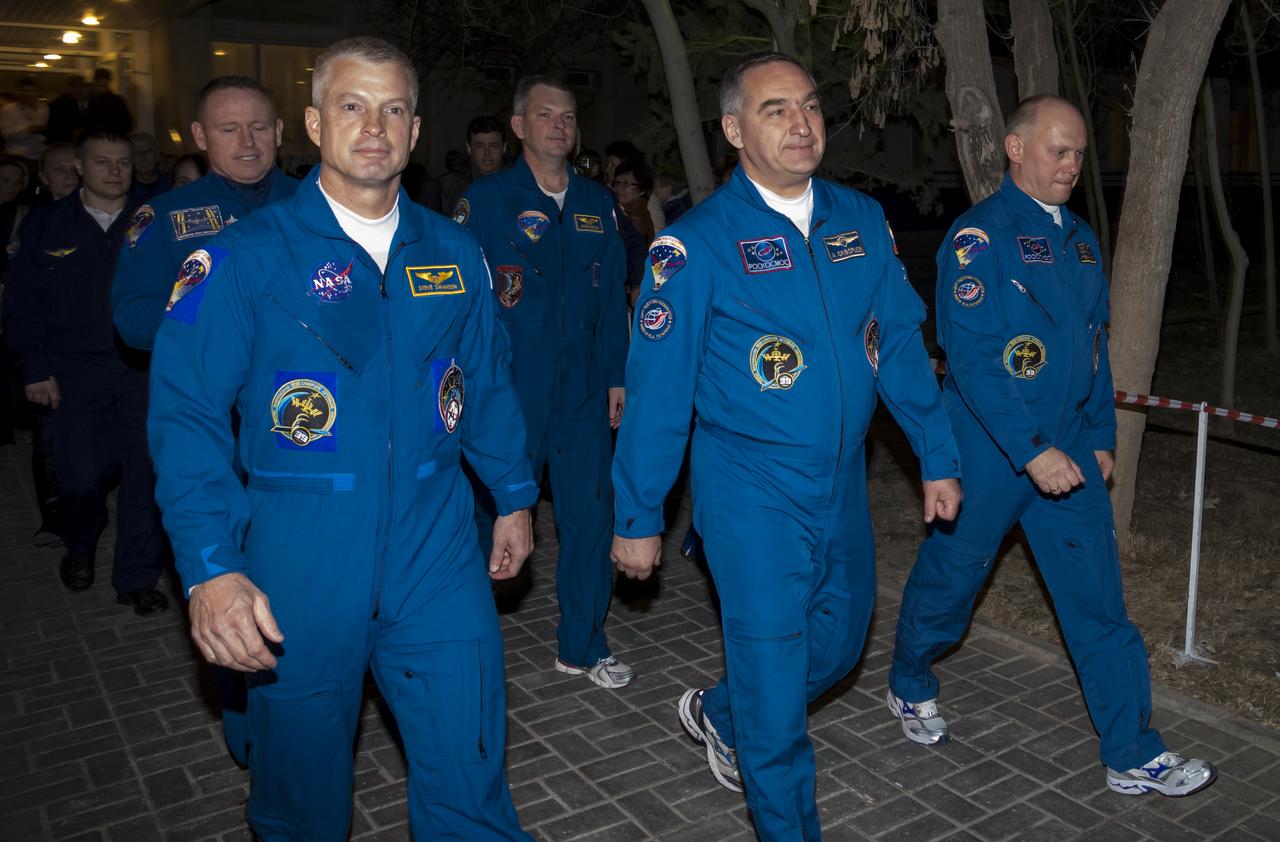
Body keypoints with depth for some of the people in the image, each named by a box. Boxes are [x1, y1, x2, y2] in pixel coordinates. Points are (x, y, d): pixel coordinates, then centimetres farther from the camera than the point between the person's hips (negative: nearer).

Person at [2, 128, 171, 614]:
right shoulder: (45, 225, 6)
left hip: (144, 368, 0)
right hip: (75, 372, 0)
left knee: (147, 470, -4)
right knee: (83, 475, 2)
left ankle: (138, 578, 11)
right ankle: (79, 551, 34)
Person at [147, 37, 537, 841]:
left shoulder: (455, 254, 6)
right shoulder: (245, 256, -6)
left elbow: (488, 383, 15)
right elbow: (188, 413, -9)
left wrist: (515, 495, 16)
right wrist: (210, 565, -19)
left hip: (437, 556, 2)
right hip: (299, 562, -2)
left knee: (470, 775, 7)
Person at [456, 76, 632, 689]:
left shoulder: (597, 204, 11)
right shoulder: (486, 200, -3)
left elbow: (612, 298, 12)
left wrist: (616, 376, 8)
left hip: (583, 391, 4)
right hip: (507, 390, -4)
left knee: (589, 513, 7)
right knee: (494, 513, 8)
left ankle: (583, 645, 23)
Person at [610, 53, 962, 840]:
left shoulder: (862, 220, 3)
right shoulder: (697, 243, -12)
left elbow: (901, 346, 8)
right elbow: (658, 390, -11)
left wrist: (938, 458, 9)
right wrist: (639, 517, -8)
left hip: (843, 486, 6)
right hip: (753, 499, -6)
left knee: (839, 647, 22)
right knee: (776, 691, 4)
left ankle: (720, 714, 49)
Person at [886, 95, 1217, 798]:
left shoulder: (1080, 238, 11)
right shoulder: (979, 235, -13)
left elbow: (1094, 345, 18)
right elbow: (970, 357, -21)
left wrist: (1101, 437, 13)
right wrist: (1031, 451, -23)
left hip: (1068, 452, 7)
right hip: (989, 449, -6)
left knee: (1099, 596, 7)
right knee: (950, 580, 10)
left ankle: (1134, 756, 16)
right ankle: (910, 688, 36)